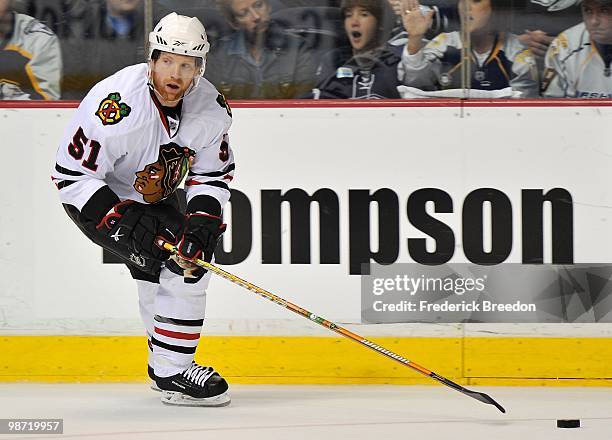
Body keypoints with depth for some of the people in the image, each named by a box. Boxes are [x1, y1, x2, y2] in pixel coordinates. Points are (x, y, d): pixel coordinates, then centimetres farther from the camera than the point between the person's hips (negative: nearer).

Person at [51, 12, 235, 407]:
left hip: (154, 196, 8)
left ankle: (168, 364, 35)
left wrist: (202, 222, -19)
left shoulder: (212, 108, -15)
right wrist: (122, 221, -35)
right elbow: (72, 174, -28)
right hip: (95, 196, -8)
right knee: (175, 264, -21)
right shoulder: (116, 105, -35)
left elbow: (213, 176, -2)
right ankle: (172, 373, -14)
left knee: (192, 258, 14)